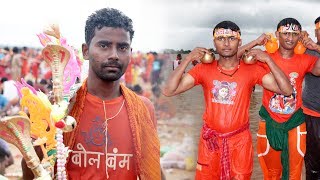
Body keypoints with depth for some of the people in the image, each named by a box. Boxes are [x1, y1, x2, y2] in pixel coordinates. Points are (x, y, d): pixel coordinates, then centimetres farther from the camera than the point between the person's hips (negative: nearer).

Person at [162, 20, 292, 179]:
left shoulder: (252, 70, -5)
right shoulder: (204, 69, -4)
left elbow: (287, 90, -12)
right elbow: (168, 91, -11)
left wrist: (268, 59, -18)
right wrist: (188, 59, -17)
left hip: (240, 140, 0)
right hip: (210, 139, 1)